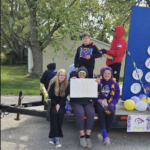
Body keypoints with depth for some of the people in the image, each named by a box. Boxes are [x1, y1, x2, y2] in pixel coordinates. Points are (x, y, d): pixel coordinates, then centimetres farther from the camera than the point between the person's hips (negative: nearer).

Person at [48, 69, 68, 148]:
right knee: (53, 113, -30)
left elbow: (65, 97, -4)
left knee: (60, 112, -29)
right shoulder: (53, 83, -4)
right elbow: (51, 95, -4)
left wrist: (59, 104, -18)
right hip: (54, 103, -1)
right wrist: (55, 104, -17)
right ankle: (56, 137, -32)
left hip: (62, 104, 1)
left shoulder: (66, 84, -2)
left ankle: (54, 136, -22)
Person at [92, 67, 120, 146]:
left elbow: (116, 97, 1)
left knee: (111, 113, -31)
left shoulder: (115, 84, 4)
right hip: (99, 103, -1)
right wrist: (99, 100, -20)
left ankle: (104, 135, -22)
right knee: (101, 111, -35)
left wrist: (112, 104, -18)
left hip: (110, 103, 2)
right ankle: (105, 136, -38)